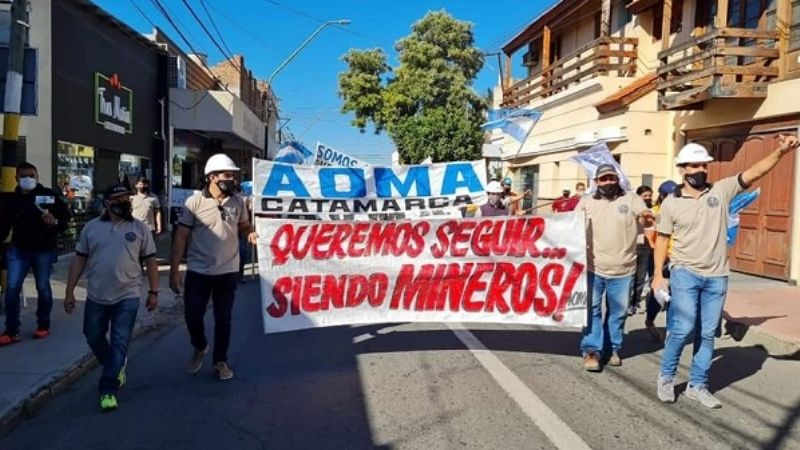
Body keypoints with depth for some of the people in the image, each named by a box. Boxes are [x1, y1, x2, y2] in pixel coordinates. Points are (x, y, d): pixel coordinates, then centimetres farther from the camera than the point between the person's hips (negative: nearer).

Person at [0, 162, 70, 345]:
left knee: (43, 288, 10)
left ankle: (43, 325, 25)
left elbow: (65, 215, -3)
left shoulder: (49, 195, -6)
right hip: (18, 250, 2)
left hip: (44, 250, -2)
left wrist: (55, 223, -22)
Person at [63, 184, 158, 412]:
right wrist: (69, 291, 2)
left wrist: (154, 292, -1)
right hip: (96, 296, 3)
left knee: (119, 343, -3)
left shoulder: (140, 228, -1)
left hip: (127, 296, -2)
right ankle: (116, 367, 39)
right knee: (94, 338, 14)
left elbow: (150, 261, 2)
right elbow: (79, 260, 6)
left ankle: (108, 390, 4)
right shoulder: (91, 227, 3)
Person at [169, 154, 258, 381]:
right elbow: (181, 237, -7)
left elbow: (243, 225, 13)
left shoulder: (237, 202, 0)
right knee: (192, 314, 4)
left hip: (228, 272, 2)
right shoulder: (194, 202, -9)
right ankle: (200, 348, 35)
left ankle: (220, 361, 27)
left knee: (223, 318, 11)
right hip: (198, 272, -2)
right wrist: (174, 270, -9)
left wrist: (251, 233, -13)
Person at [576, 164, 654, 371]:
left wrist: (647, 217, -35)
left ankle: (613, 349, 28)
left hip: (623, 270, 0)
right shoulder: (587, 201, 4)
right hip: (593, 268, 0)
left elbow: (646, 219, -11)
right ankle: (592, 350, 9)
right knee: (592, 310, 2)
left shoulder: (631, 199, 1)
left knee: (617, 312, 12)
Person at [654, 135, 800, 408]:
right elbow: (662, 240, 3)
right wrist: (658, 274, -2)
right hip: (685, 273, -2)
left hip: (716, 277, 3)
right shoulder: (671, 203, -1)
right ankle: (666, 377, 10)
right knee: (683, 328, -11)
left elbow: (754, 172, -8)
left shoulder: (722, 190, 2)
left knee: (707, 334, 9)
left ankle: (697, 386, 22)